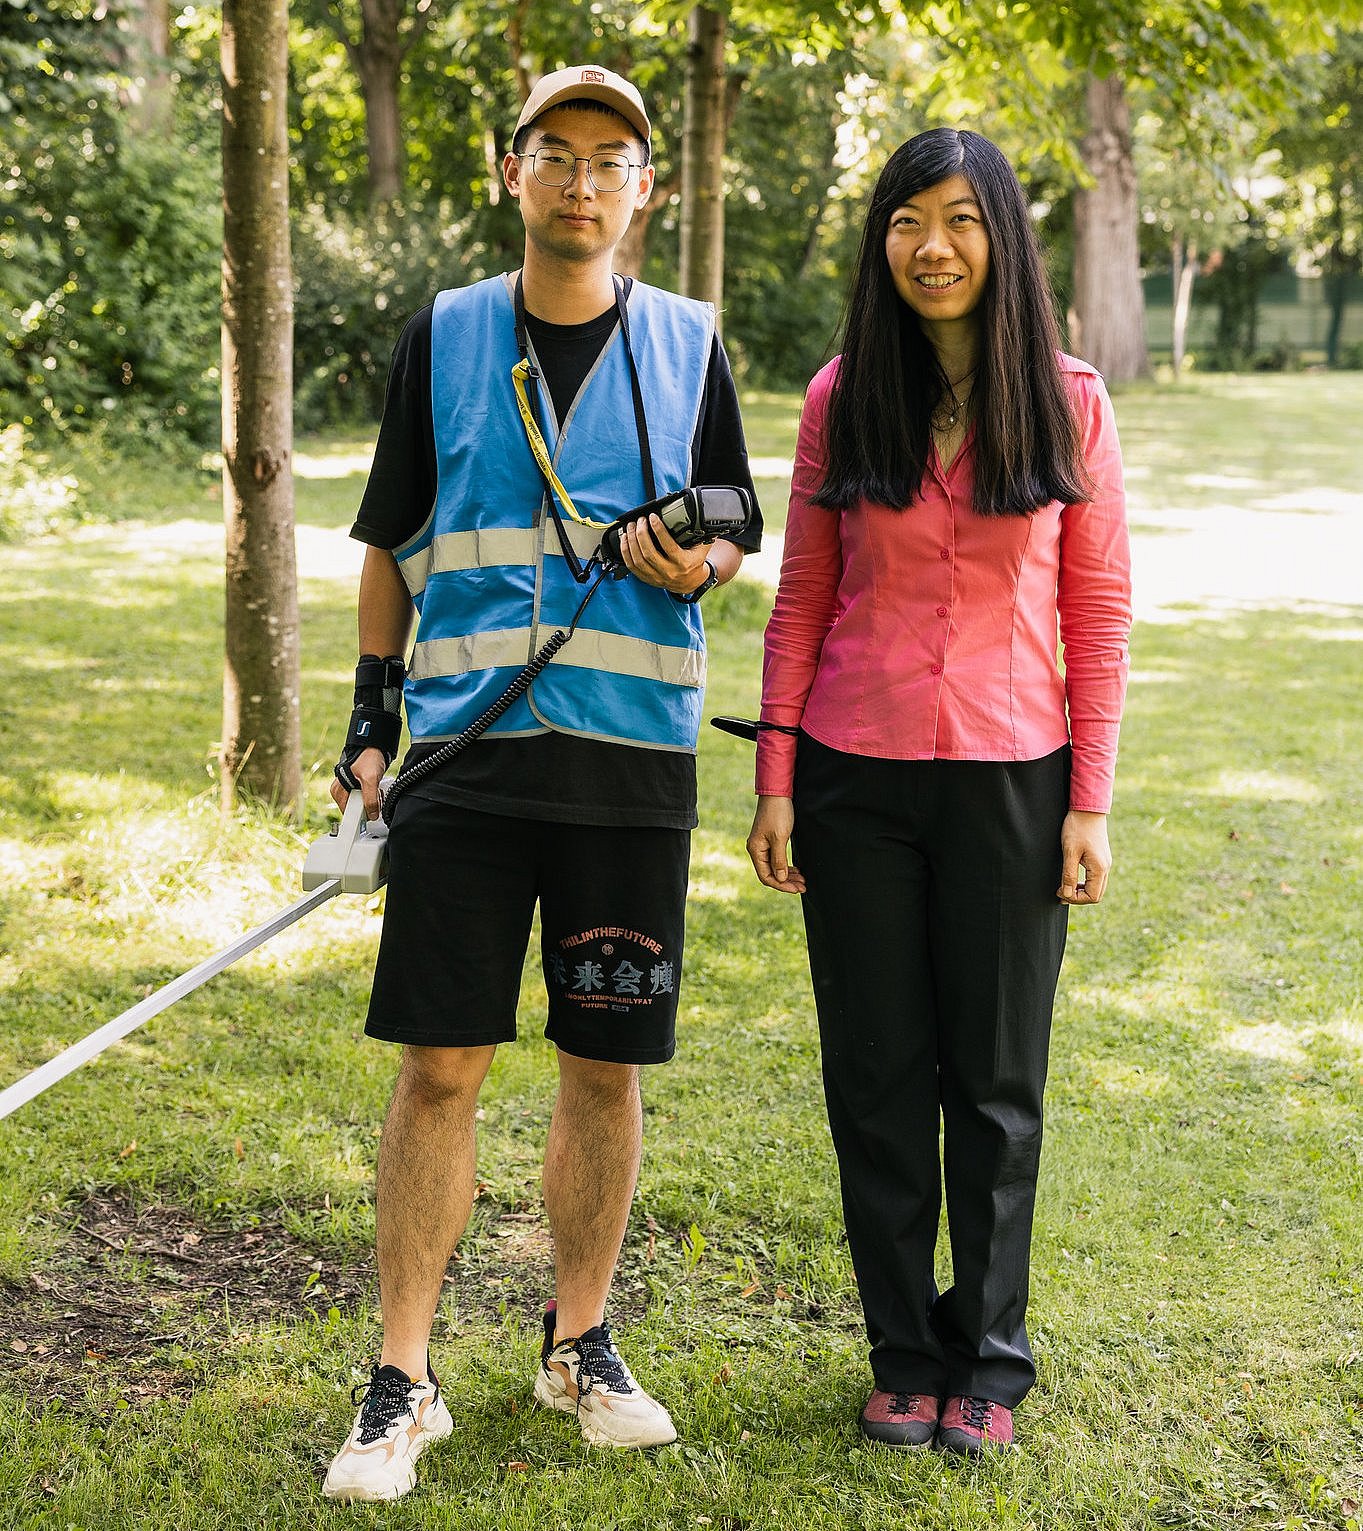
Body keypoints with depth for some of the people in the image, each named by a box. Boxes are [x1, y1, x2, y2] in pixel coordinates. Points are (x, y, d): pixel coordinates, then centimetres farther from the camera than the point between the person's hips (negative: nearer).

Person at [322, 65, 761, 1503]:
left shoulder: (687, 344, 7)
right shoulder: (442, 338, 6)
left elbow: (734, 537, 12)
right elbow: (391, 547, 11)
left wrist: (696, 562, -11)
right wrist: (368, 724, 5)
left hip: (633, 758, 1)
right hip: (466, 752, -1)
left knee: (607, 1065, 7)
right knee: (438, 1064, -2)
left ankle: (580, 1345, 24)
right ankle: (402, 1382, 8)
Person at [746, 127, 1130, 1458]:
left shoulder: (1067, 402, 0)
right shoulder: (843, 397, 3)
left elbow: (1099, 615, 1)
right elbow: (800, 604, 6)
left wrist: (1091, 803, -3)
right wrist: (773, 781, 1)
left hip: (1008, 782, -1)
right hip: (856, 780, 1)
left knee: (996, 1079, 7)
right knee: (877, 1073, 7)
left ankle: (990, 1358, 23)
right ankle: (905, 1355, 22)